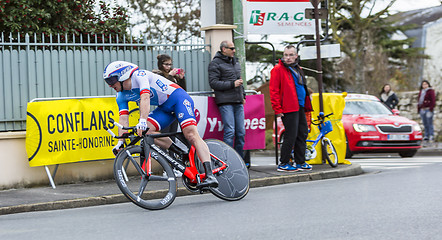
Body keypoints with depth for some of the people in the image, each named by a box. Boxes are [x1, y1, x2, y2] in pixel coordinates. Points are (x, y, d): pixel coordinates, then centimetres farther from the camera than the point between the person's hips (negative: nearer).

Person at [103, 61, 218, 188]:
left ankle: (210, 176, -36)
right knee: (147, 131, -15)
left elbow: (145, 98, -35)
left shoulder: (139, 75, -20)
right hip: (165, 108, 8)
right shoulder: (121, 96, 3)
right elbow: (123, 119, -3)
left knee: (191, 134, -24)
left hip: (178, 98, -8)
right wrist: (120, 142, -17)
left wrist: (142, 121, -49)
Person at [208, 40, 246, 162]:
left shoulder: (235, 61, 21)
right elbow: (213, 83, -13)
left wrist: (243, 95, 21)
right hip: (225, 102, -7)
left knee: (241, 132, 5)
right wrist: (232, 84, -16)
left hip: (238, 102, 7)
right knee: (230, 131, -13)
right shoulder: (215, 63, -4)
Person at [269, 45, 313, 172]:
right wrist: (277, 109, -17)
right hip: (289, 109, -9)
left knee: (302, 134, 10)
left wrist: (305, 106, 23)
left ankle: (300, 162, 19)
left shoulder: (297, 69, 18)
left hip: (299, 108, 9)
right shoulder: (278, 70, -8)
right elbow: (274, 90, -12)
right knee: (291, 136, -8)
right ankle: (283, 164, 0)